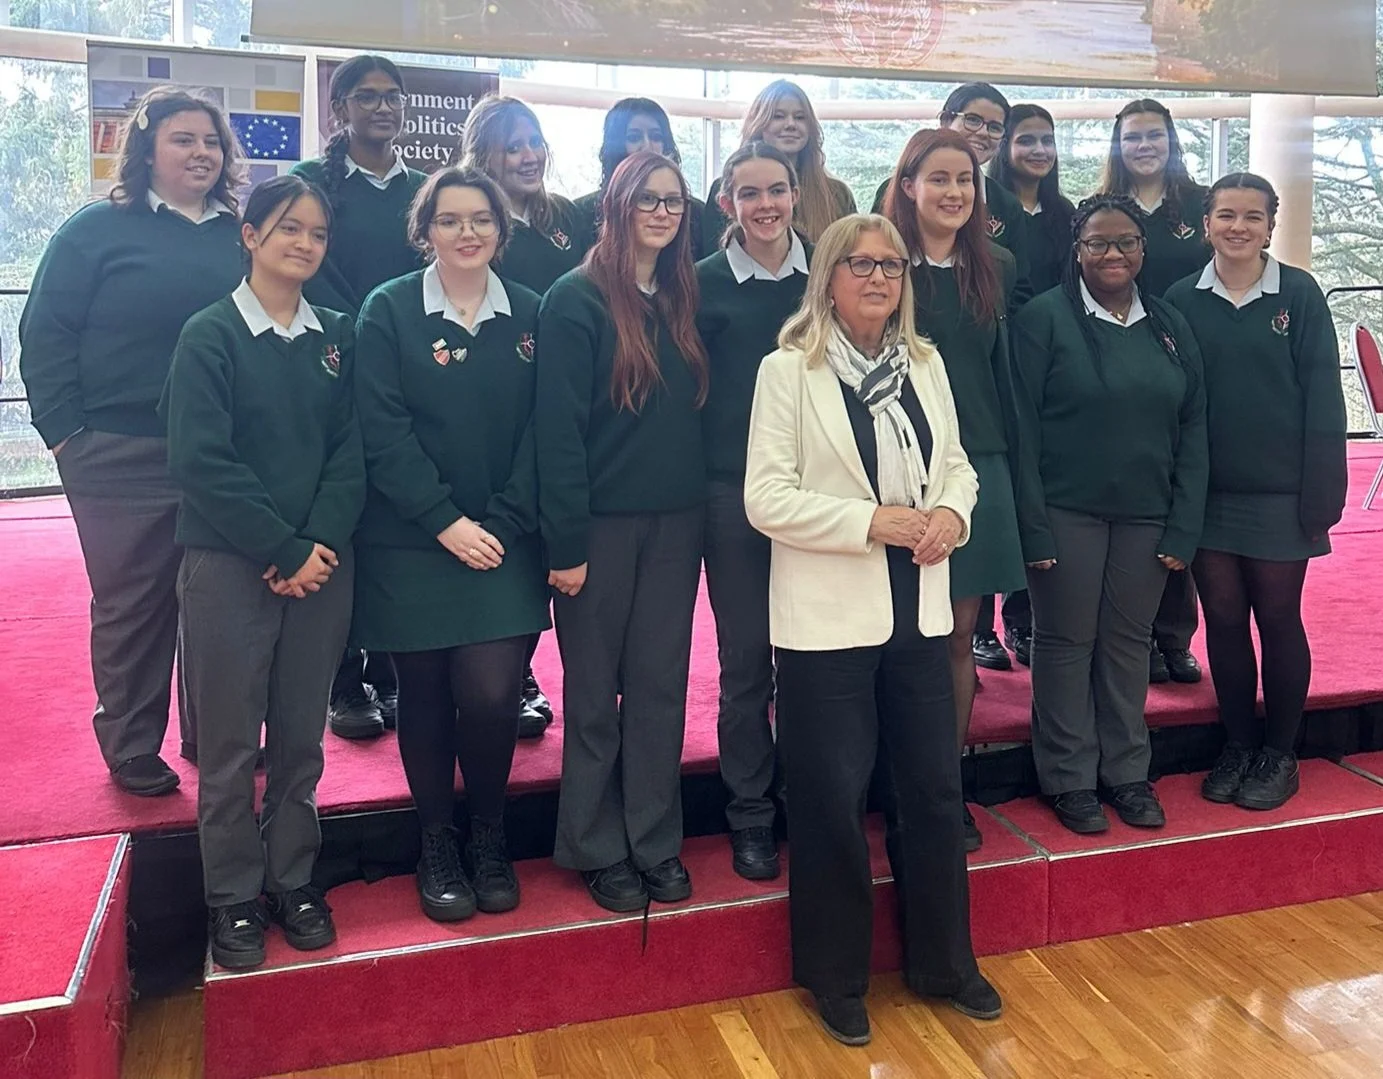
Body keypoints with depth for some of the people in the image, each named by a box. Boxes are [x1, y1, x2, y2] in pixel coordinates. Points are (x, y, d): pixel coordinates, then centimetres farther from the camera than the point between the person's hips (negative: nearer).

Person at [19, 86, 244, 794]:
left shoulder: (240, 237, 10)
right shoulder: (98, 230, 0)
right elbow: (44, 336, -3)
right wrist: (66, 431, -10)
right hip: (123, 456, -3)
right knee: (131, 605, 8)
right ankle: (131, 748, 22)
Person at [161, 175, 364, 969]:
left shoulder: (338, 336, 7)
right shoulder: (210, 335, -4)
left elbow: (351, 450, 2)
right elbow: (202, 460, -12)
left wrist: (321, 543, -12)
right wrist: (284, 551, -15)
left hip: (322, 563, 3)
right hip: (230, 565, -3)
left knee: (301, 736, 11)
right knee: (230, 744, 6)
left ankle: (293, 880, 26)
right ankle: (234, 899, 20)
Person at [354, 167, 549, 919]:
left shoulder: (529, 315, 6)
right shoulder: (388, 310, -2)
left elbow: (538, 429, 2)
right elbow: (383, 432, -8)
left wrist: (503, 523, -9)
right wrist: (446, 522, -15)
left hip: (503, 541, 1)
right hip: (411, 542, -1)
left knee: (492, 693, -7)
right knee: (425, 696, 6)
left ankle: (489, 835, 18)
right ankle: (437, 845, 26)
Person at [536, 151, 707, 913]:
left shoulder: (682, 301, 11)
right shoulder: (576, 300, -7)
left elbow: (694, 412, 12)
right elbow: (557, 428, -12)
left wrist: (701, 510, 4)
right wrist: (566, 542, -16)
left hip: (675, 522, 5)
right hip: (602, 525, -5)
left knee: (662, 686, 10)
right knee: (595, 693, 7)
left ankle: (655, 842, 23)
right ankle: (599, 850, 21)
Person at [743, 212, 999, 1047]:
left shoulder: (927, 364, 10)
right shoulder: (788, 370, -7)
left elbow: (957, 465, 14)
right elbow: (766, 499, -12)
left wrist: (952, 514, -9)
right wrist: (873, 522, -18)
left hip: (919, 610, 5)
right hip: (829, 618, -5)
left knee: (933, 790, 13)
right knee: (834, 801, 6)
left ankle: (943, 962, 33)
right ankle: (837, 978, 26)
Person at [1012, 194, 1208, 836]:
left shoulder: (1170, 326, 9)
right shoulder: (1044, 319, -5)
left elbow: (1192, 429, 8)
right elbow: (1022, 427, -8)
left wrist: (1184, 527, 1)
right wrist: (1033, 526, -14)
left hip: (1146, 515, 4)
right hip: (1067, 512, -4)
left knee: (1128, 641, 12)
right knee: (1066, 643, 5)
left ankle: (1126, 771, 27)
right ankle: (1069, 779, 18)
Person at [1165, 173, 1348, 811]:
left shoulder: (1299, 294, -3)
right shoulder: (1182, 299, 3)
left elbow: (1322, 397, -4)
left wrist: (1321, 493, -9)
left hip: (1279, 493, -2)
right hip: (1207, 492, 2)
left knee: (1278, 619, 7)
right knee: (1222, 617, 9)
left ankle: (1280, 754, 23)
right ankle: (1238, 746, 25)